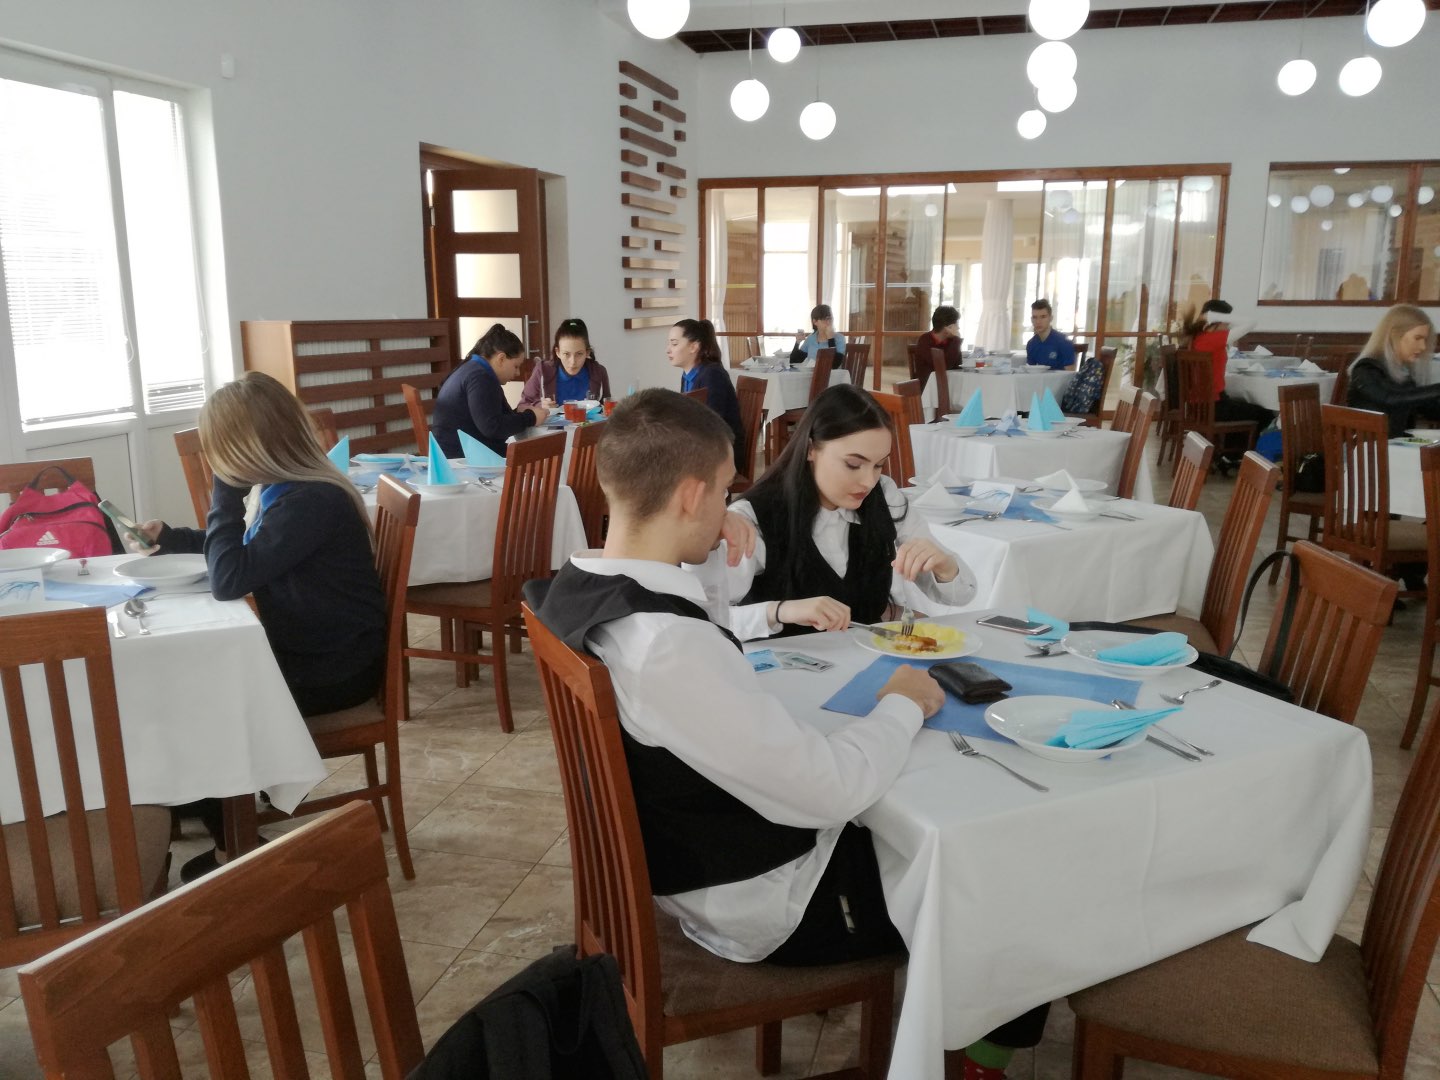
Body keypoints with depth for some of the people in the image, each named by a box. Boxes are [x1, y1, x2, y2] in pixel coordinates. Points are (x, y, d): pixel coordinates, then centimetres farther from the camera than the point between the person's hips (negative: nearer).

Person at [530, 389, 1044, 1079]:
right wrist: (903, 707, -12)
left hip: (675, 855, 9)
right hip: (765, 903, -8)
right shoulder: (669, 648, -37)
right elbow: (836, 788, -29)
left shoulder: (571, 589, -8)